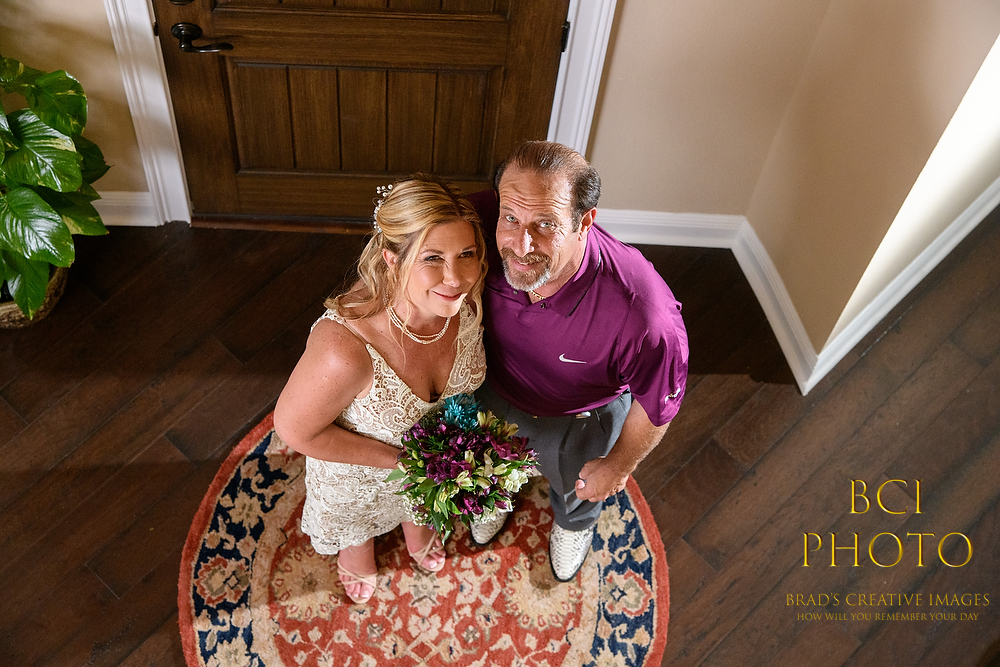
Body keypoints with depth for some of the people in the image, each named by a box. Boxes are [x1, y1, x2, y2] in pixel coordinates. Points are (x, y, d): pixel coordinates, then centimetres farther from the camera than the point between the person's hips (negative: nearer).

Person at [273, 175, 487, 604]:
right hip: (358, 463, -3)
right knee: (358, 520, 35)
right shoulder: (346, 349, -49)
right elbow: (294, 428, -29)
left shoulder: (468, 303, -33)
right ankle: (357, 555, 72)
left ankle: (418, 535, 77)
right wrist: (398, 458, -26)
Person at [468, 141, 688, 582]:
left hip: (579, 418, -2)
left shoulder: (645, 319, -47)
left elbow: (657, 403, -24)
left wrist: (619, 466, -6)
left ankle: (573, 525, 73)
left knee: (578, 487, 34)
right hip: (493, 393, 2)